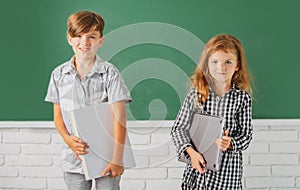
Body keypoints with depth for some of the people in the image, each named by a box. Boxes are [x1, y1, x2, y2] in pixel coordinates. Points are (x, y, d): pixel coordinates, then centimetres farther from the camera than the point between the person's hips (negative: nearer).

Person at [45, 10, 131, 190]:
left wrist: (117, 158, -19)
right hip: (74, 158, 3)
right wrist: (68, 139, -12)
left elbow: (120, 116, -14)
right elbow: (58, 115, 7)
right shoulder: (59, 74, 1)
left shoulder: (109, 72, -10)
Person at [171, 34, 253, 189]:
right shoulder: (196, 94, -5)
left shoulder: (242, 98, -5)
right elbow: (178, 129, -2)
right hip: (197, 165, 1)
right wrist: (191, 152, -16)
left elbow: (246, 135, -1)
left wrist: (230, 143, -21)